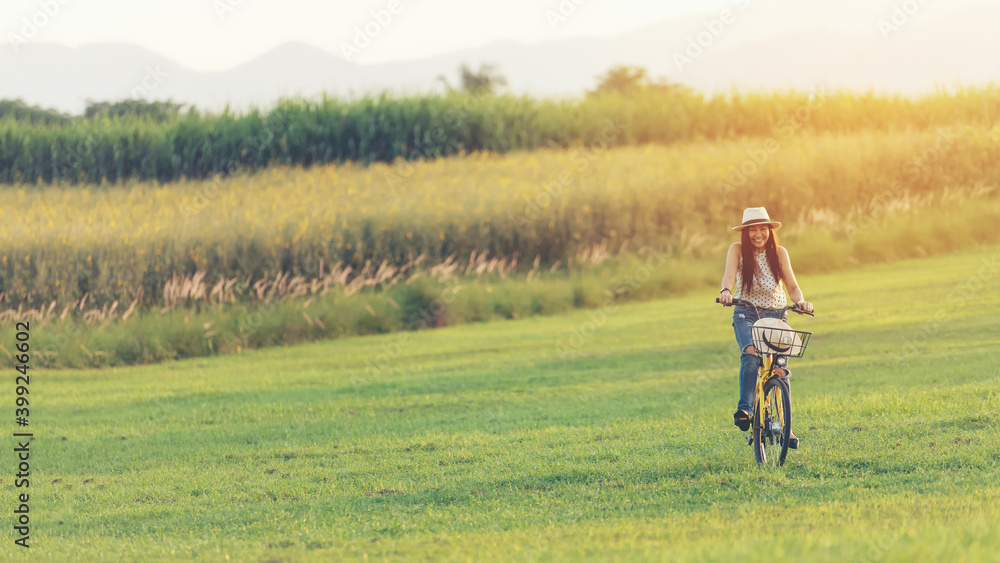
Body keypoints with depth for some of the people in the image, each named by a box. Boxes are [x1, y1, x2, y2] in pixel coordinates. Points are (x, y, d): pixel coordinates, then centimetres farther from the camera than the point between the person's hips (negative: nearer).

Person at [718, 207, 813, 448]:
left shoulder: (779, 253, 0)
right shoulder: (737, 250, -4)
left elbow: (792, 286, -2)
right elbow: (729, 274, -20)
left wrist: (801, 301, -24)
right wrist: (726, 291, -42)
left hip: (776, 314, 2)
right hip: (746, 313, -2)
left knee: (779, 369, -7)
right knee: (751, 354, -31)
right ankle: (744, 409, -31)